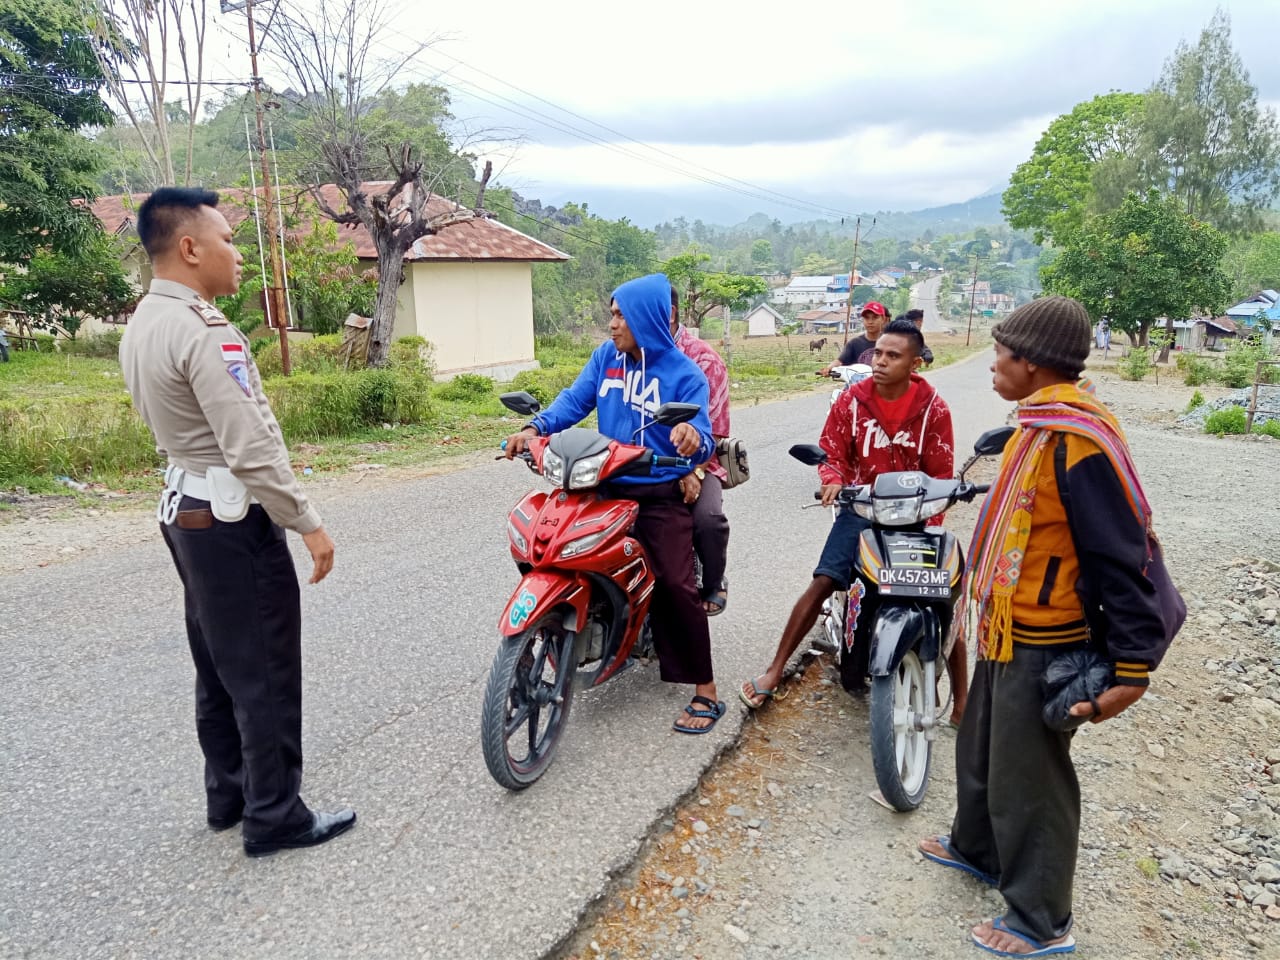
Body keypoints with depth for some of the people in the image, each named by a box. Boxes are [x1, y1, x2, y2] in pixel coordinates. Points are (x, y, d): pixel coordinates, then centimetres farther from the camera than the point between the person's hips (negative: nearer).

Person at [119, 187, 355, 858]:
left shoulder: (140, 327, 10)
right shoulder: (203, 332, -21)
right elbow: (251, 450, -25)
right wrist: (308, 523, -19)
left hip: (185, 510, 10)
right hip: (234, 520, -10)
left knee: (219, 667, 19)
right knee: (265, 674, 2)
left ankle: (228, 793, 33)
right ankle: (274, 816, 14)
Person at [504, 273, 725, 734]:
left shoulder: (684, 373, -8)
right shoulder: (606, 356, 6)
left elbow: (702, 442, -15)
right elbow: (575, 399, 1)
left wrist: (694, 437, -40)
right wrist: (535, 427, -16)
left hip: (660, 493, -5)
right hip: (609, 486, 5)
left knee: (676, 585, -11)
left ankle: (705, 694, 0)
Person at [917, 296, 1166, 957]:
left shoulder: (1079, 437, -24)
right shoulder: (1039, 425, 7)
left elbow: (1121, 555, -24)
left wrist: (1133, 665, -23)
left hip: (1041, 643, -10)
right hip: (1006, 629, 10)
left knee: (1027, 777, 6)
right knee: (982, 748, 25)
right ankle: (977, 848, 47)